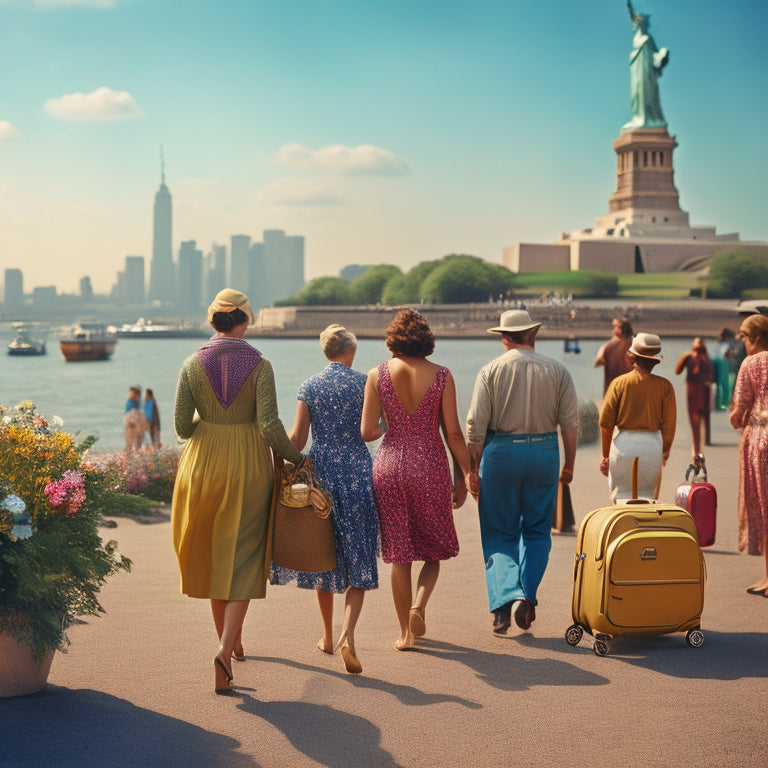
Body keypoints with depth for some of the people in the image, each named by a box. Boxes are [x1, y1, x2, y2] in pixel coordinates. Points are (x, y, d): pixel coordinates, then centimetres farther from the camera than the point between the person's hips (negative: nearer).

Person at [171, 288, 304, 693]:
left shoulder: (193, 364, -2)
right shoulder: (259, 365, -8)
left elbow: (182, 426, -4)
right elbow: (270, 426, -14)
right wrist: (296, 457, 1)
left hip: (203, 466, 2)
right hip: (247, 467, -2)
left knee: (212, 557, 17)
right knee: (242, 562, 3)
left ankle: (230, 644, 29)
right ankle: (225, 650, -13)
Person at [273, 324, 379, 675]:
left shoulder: (310, 386, 1)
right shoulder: (363, 383, -3)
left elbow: (298, 438, -1)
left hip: (320, 472, 2)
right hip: (357, 473, -2)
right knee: (358, 560, 0)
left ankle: (328, 637, 23)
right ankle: (348, 635, -19)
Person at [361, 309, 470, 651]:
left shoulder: (378, 375, -3)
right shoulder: (441, 375, -4)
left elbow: (367, 432, -4)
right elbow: (453, 433, -4)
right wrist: (463, 475, 6)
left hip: (390, 463, 1)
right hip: (430, 466, -1)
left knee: (399, 553, 9)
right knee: (434, 548, 15)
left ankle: (406, 632, 14)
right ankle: (418, 605, -9)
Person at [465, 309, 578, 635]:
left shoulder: (491, 370, -1)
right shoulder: (557, 371, 3)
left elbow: (476, 426, -5)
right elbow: (570, 423, 0)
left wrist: (473, 470, 1)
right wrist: (569, 465, 10)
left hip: (500, 452, -1)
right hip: (544, 452, 1)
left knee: (498, 535, 8)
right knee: (537, 532, 14)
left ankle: (506, 599, -8)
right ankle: (527, 597, 1)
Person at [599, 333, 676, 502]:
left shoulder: (619, 383, -2)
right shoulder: (664, 386, -3)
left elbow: (606, 422, -1)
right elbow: (669, 425, 0)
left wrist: (606, 455, 9)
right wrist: (665, 451, 16)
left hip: (624, 444, 0)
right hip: (652, 445, 1)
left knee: (621, 496, 9)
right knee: (648, 498, 12)